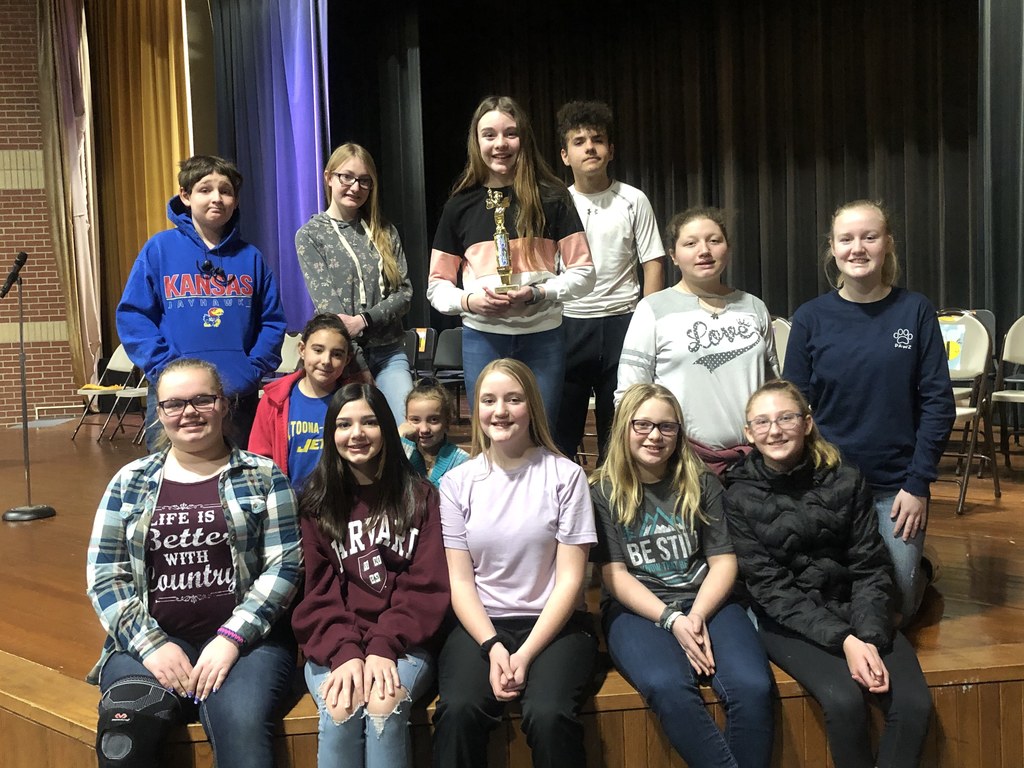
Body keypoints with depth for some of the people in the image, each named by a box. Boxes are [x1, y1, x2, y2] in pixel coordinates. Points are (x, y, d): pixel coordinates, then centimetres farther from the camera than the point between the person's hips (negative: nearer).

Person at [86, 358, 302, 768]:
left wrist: (231, 638, -13)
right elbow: (105, 575, 7)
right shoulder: (130, 482, 12)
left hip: (246, 637, -1)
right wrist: (150, 644, -8)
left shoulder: (262, 476, 6)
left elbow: (284, 565, -1)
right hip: (149, 639, 2)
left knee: (241, 725, -33)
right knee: (124, 735, -30)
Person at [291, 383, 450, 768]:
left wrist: (383, 647, -16)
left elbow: (426, 587, -1)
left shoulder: (420, 497, 6)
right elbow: (319, 592, 1)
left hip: (402, 643, 0)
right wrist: (345, 652, -17)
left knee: (384, 706, -30)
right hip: (333, 646, 1)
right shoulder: (317, 504, 9)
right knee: (341, 710, -29)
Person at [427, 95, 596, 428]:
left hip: (542, 336, -1)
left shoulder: (551, 198, 3)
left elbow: (583, 274, 2)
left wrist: (537, 294, -14)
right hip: (482, 338, 1)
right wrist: (468, 300, -11)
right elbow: (437, 286, 9)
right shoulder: (460, 206, 7)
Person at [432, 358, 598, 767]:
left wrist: (525, 655, -13)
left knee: (548, 714, -29)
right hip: (481, 625, 1)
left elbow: (570, 579, -4)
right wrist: (492, 647, -13)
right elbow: (460, 580, 2)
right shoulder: (457, 482, 5)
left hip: (553, 625, -1)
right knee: (458, 712, -28)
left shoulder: (565, 476, -1)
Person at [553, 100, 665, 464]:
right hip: (566, 324, 1)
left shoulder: (633, 201, 2)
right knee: (560, 425, 5)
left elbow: (653, 265, 2)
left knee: (618, 432, 6)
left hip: (620, 323, -1)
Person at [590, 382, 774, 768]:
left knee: (752, 688, -28)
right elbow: (614, 574, -2)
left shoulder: (702, 484, 10)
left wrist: (698, 614, -13)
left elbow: (723, 561, 6)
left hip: (705, 601, 2)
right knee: (669, 688, -35)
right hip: (636, 608, -2)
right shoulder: (603, 492, 3)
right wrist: (672, 619, -15)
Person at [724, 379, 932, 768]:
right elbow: (770, 588, -12)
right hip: (787, 620, -2)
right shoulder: (739, 497, -8)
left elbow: (871, 568, -2)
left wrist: (870, 637, -19)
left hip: (853, 608, 3)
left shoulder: (846, 480, -3)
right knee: (845, 700, -27)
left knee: (913, 702, -20)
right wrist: (843, 640, -22)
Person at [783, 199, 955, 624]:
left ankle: (918, 568, 35)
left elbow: (938, 401, -4)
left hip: (897, 485, 0)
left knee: (895, 608, 3)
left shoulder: (915, 311, -4)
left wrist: (918, 483, -9)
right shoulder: (811, 317, -4)